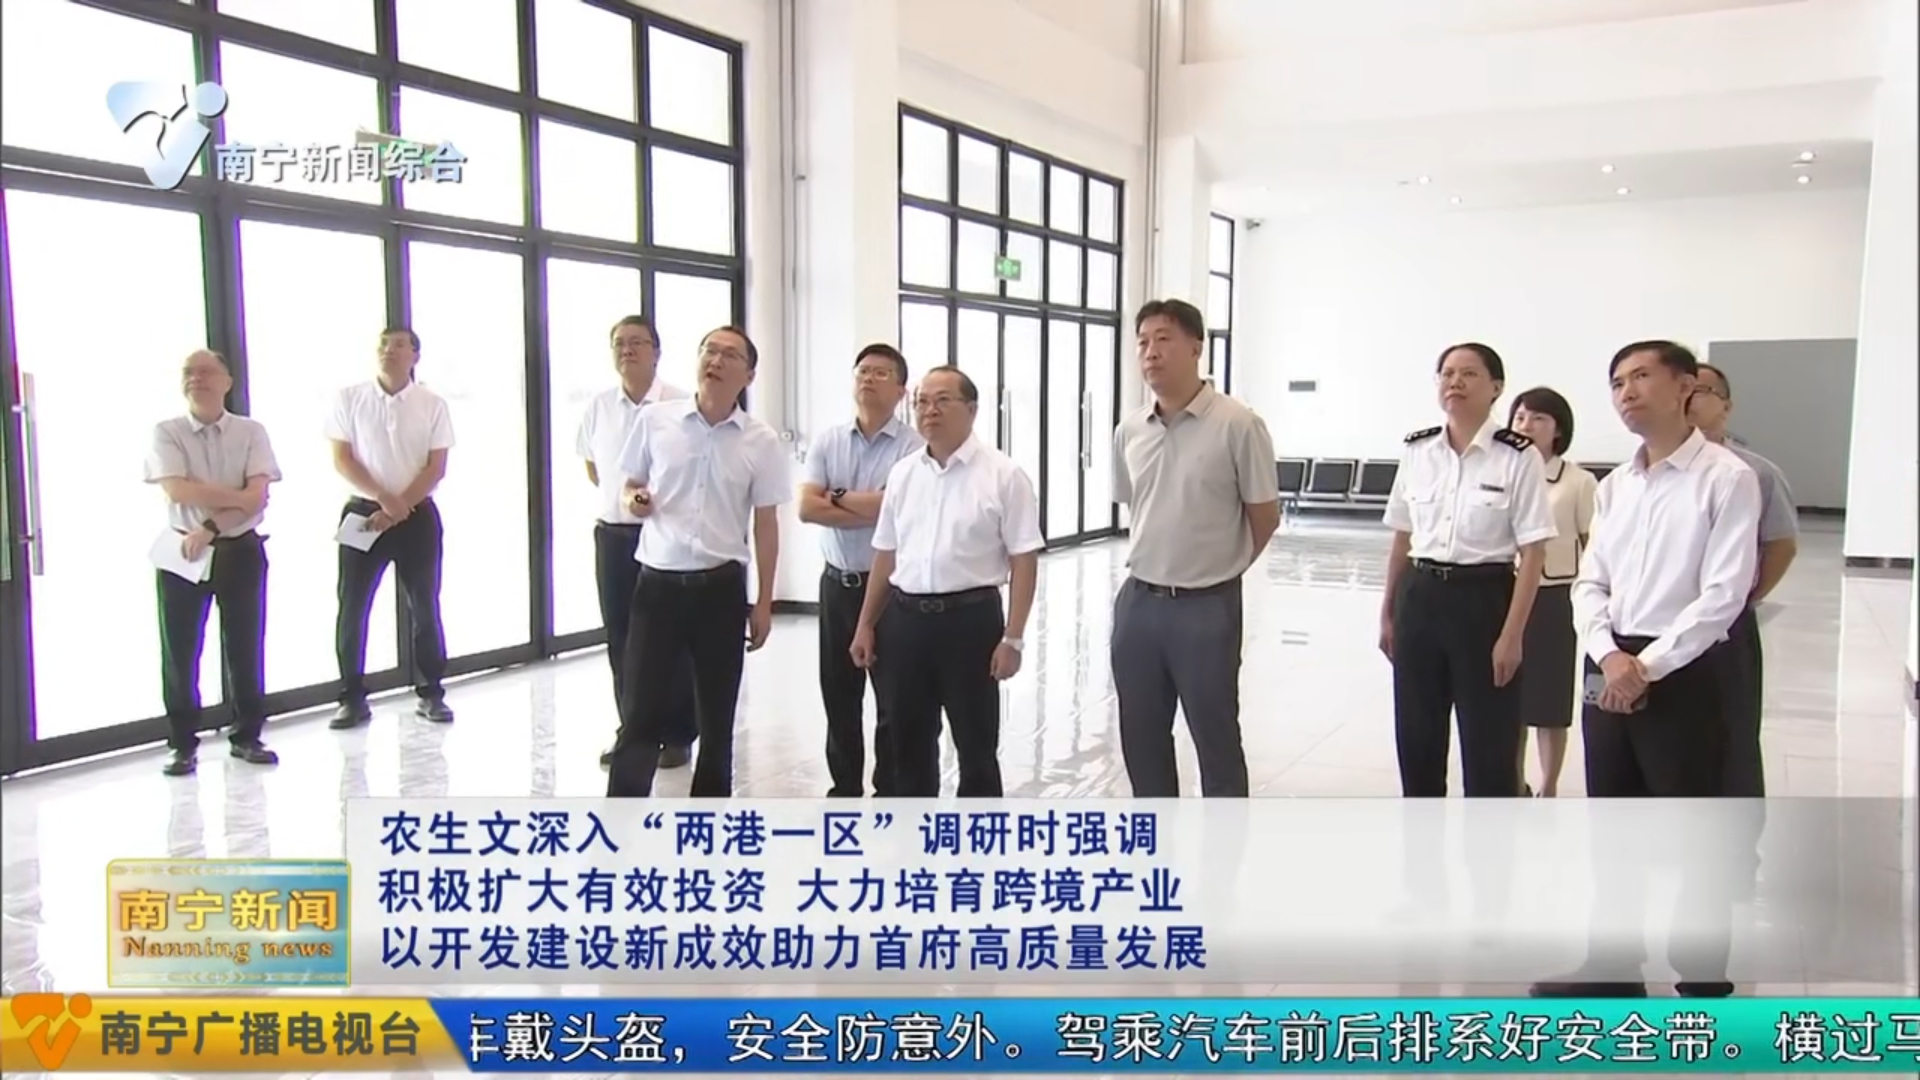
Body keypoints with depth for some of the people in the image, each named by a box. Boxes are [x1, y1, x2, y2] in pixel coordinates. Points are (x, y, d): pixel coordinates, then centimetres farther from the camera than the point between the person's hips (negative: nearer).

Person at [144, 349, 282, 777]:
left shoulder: (251, 432, 1)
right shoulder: (167, 433, 0)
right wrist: (240, 497, -16)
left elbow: (258, 497, -9)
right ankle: (182, 744, 12)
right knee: (179, 649, 2)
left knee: (246, 644, 6)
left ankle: (247, 735, 19)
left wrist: (210, 528, -18)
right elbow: (177, 490, -14)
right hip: (182, 551, 0)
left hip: (240, 550, 1)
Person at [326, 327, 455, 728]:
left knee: (424, 606, 4)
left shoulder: (432, 405, 0)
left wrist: (399, 507, -14)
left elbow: (436, 468, -4)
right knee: (352, 607, 1)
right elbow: (341, 459, -3)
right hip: (363, 511, 0)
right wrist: (384, 498, -15)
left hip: (417, 514, 0)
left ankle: (431, 693, 15)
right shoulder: (350, 399, 0)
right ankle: (352, 698, 10)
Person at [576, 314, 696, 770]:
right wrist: (621, 497, 10)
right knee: (621, 640, 11)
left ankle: (678, 736, 14)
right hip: (612, 535, 5)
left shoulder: (680, 405, -10)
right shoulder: (599, 406, 4)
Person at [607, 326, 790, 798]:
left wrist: (763, 603, 2)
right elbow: (631, 486, 13)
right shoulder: (655, 419, 0)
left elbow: (766, 524, 3)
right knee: (640, 712, -1)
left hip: (721, 586, 1)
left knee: (716, 715, 12)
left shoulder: (761, 440, -1)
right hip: (658, 583, 0)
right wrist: (635, 500, -12)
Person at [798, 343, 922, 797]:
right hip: (838, 582, 5)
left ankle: (890, 794, 18)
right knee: (838, 692, 13)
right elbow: (806, 507, -7)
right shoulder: (827, 441, 4)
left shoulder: (913, 447, -9)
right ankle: (845, 788, 27)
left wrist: (837, 496, -9)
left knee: (893, 697, 6)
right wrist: (871, 511, -14)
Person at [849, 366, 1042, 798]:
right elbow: (885, 556, 14)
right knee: (909, 745, 14)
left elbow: (1024, 560, -8)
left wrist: (1012, 637, -13)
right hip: (904, 618, 5)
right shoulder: (902, 474, 9)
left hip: (971, 618, -5)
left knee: (976, 747, 7)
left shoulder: (1003, 475, -6)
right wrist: (866, 624, 12)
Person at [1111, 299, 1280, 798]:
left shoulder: (1238, 425, -13)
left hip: (1207, 607, -5)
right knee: (1141, 736, 15)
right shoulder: (1128, 431, 4)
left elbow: (1265, 518, -4)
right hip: (1139, 602, 6)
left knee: (1216, 738, 7)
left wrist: (1219, 567, 6)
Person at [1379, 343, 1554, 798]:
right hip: (1420, 598, 5)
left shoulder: (1518, 456, -9)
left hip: (1484, 599, -4)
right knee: (1416, 739, 13)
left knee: (1488, 745, 4)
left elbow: (1532, 554, -9)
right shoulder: (1416, 450, 4)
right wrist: (1388, 613, 12)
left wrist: (1512, 634, -13)